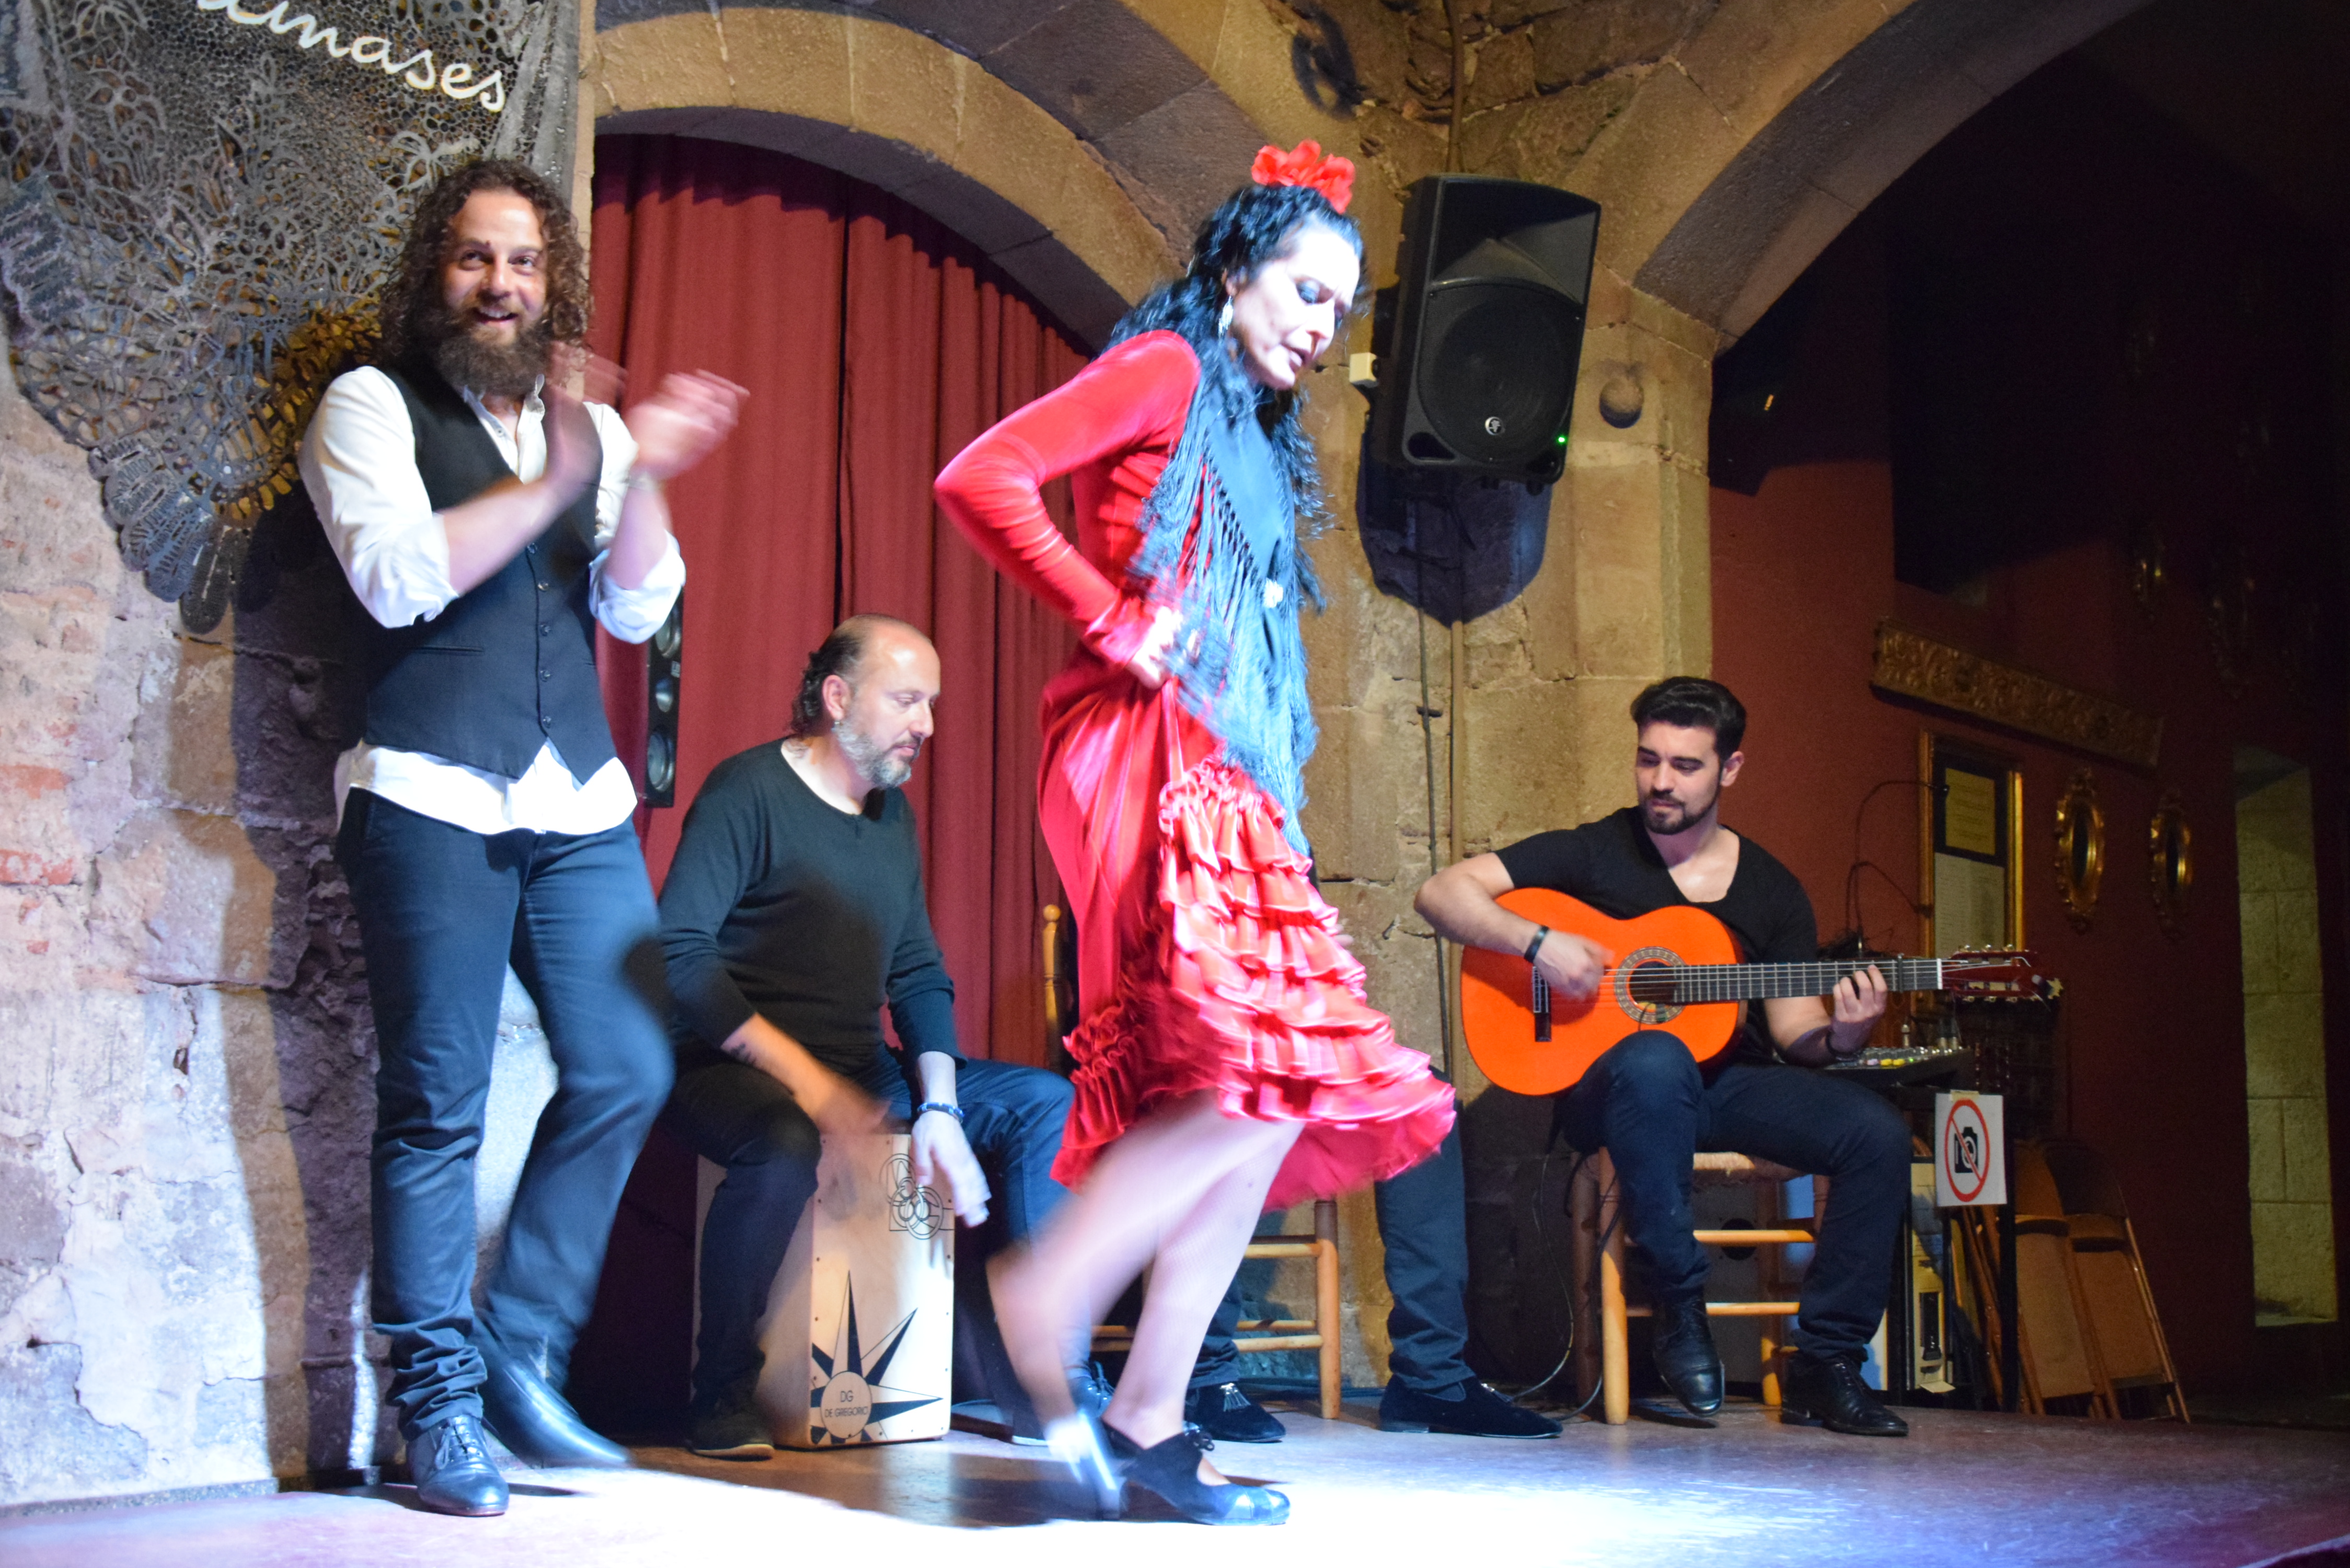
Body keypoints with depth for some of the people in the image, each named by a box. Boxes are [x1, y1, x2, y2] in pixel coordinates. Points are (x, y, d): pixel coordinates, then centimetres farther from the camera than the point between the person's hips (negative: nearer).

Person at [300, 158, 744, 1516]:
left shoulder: (591, 425, 17)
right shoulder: (374, 405, 5)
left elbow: (638, 609, 6)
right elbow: (395, 577, -12)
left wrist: (641, 478, -12)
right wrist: (553, 483, -19)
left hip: (579, 802, 5)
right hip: (432, 796, -5)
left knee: (628, 1072, 1)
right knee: (439, 1103, -3)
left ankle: (523, 1357, 14)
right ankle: (441, 1405, 7)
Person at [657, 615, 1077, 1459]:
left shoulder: (893, 812, 14)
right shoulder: (749, 790, -9)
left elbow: (918, 973, 15)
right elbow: (679, 952, -18)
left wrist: (939, 1108, -1)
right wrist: (802, 1077, -23)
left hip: (860, 1069, 8)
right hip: (736, 1068, -8)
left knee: (1045, 1103, -1)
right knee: (785, 1143, -39)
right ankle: (724, 1393, -19)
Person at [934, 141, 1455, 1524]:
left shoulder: (1257, 436, 26)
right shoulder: (1168, 371, 0)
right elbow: (982, 478, -13)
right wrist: (1111, 622, -11)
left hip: (1228, 778, 9)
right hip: (1148, 756, -9)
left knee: (1271, 1101, 2)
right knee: (1266, 1072, -20)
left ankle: (1150, 1420, 6)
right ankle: (1047, 1295, -9)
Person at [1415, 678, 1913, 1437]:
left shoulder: (1772, 889, 10)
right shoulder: (1593, 853, 0)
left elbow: (1790, 1028, 8)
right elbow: (1440, 893, -6)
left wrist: (1837, 1035, -15)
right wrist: (1538, 943, -21)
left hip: (1727, 1082, 4)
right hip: (1603, 1084, -4)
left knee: (1876, 1131, -21)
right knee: (1656, 1060, -40)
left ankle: (1824, 1363, -9)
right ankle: (1679, 1307, -23)